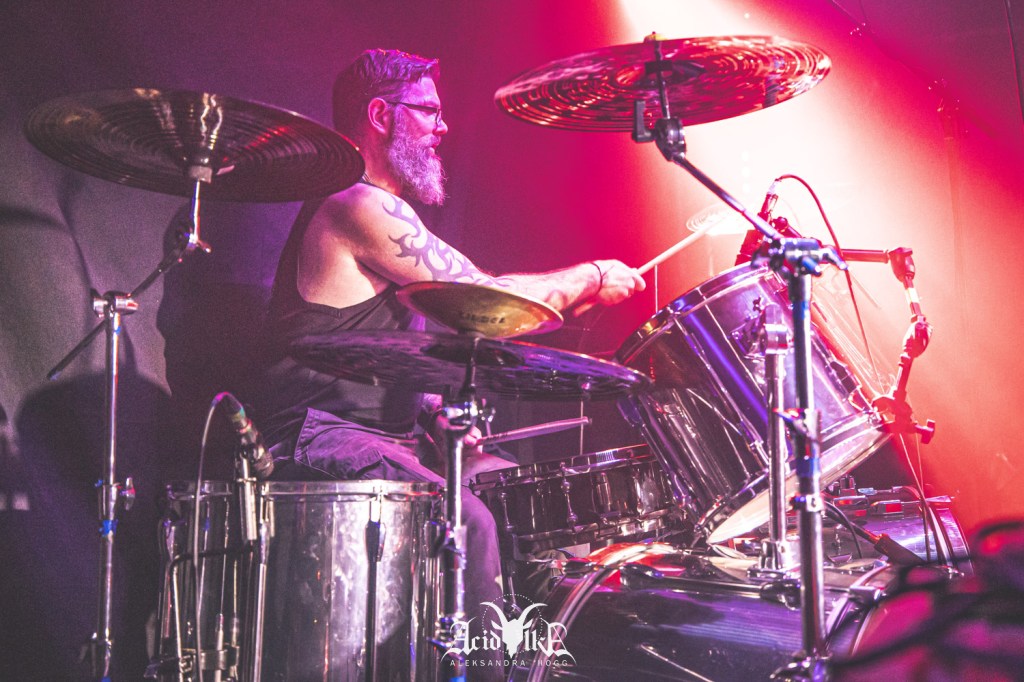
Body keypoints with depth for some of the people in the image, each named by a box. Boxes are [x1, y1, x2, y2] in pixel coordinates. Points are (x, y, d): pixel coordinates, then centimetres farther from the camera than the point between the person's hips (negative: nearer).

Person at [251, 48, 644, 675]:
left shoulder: (373, 210, 23)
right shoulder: (359, 207, -11)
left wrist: (438, 408, 12)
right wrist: (594, 279, -1)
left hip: (371, 435, 11)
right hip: (323, 442, -11)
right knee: (469, 523, -31)